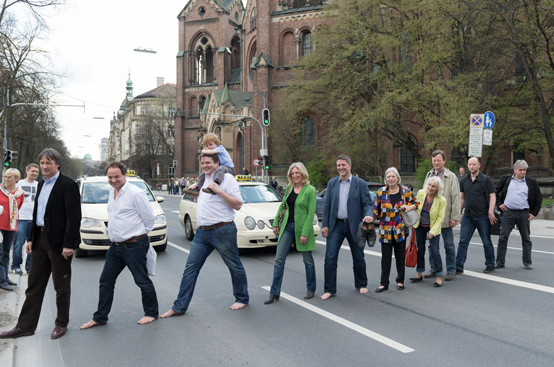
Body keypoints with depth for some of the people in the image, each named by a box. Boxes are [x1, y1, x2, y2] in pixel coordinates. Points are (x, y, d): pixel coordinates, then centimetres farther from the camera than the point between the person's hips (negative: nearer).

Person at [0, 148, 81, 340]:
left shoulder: (68, 186, -13)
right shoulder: (41, 185, 13)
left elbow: (74, 217, -17)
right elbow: (36, 214, 17)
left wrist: (68, 244, -20)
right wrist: (31, 238, 12)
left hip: (59, 241, -8)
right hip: (40, 239, 8)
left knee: (61, 286, 6)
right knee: (34, 285, 13)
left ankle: (61, 324, 21)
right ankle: (25, 326, 22)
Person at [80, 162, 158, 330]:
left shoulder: (135, 193, -16)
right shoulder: (112, 192, 10)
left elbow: (149, 218, -11)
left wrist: (139, 233, 1)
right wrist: (113, 233, 17)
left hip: (133, 246, -8)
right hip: (115, 246, 8)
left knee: (142, 281, 4)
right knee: (106, 281, 13)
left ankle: (151, 313, 22)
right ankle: (99, 317, 25)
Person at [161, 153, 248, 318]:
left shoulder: (227, 178, -8)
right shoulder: (204, 180, 16)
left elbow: (238, 205, -14)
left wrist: (218, 190, -20)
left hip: (222, 230, -7)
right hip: (202, 231, 7)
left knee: (235, 266, 7)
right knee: (190, 267, 5)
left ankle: (242, 299, 27)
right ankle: (179, 307, 11)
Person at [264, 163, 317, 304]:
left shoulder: (310, 190, -9)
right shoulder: (289, 188, 8)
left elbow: (311, 213, -12)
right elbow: (282, 205, 18)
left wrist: (305, 233, -16)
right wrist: (275, 223, 14)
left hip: (302, 227, -5)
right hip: (287, 226, 5)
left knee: (308, 260, 8)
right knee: (279, 259, 0)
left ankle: (311, 289, 28)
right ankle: (274, 293, 6)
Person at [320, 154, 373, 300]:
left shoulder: (360, 184, -1)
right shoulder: (332, 183, 7)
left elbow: (367, 203, -3)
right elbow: (327, 205, 7)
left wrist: (368, 215, -25)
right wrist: (325, 225, 1)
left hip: (354, 226, -1)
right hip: (336, 225, 2)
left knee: (358, 258, 12)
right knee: (330, 258, -4)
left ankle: (361, 285, 33)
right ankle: (329, 290, 7)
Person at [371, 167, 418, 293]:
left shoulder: (405, 191, 0)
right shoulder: (381, 192, 1)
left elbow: (416, 203, 11)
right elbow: (376, 210, 7)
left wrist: (409, 207, -9)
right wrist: (370, 220, -2)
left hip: (400, 229, 0)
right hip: (385, 230, 0)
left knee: (400, 256, 9)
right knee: (385, 257, 3)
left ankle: (400, 281, 25)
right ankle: (384, 283, 11)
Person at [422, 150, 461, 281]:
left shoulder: (451, 176, -3)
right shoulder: (429, 175, 11)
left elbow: (456, 198, -6)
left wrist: (454, 217, -12)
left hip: (445, 217, -4)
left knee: (449, 245, 5)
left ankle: (451, 270, 16)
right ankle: (434, 269, 23)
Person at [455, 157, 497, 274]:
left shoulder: (486, 179, -1)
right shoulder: (464, 181, 11)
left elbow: (492, 196, -5)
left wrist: (490, 212, -14)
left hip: (482, 216, -3)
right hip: (467, 216, 3)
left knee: (487, 242, 8)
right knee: (462, 242, -1)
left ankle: (490, 264, 24)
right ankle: (458, 267, 1)